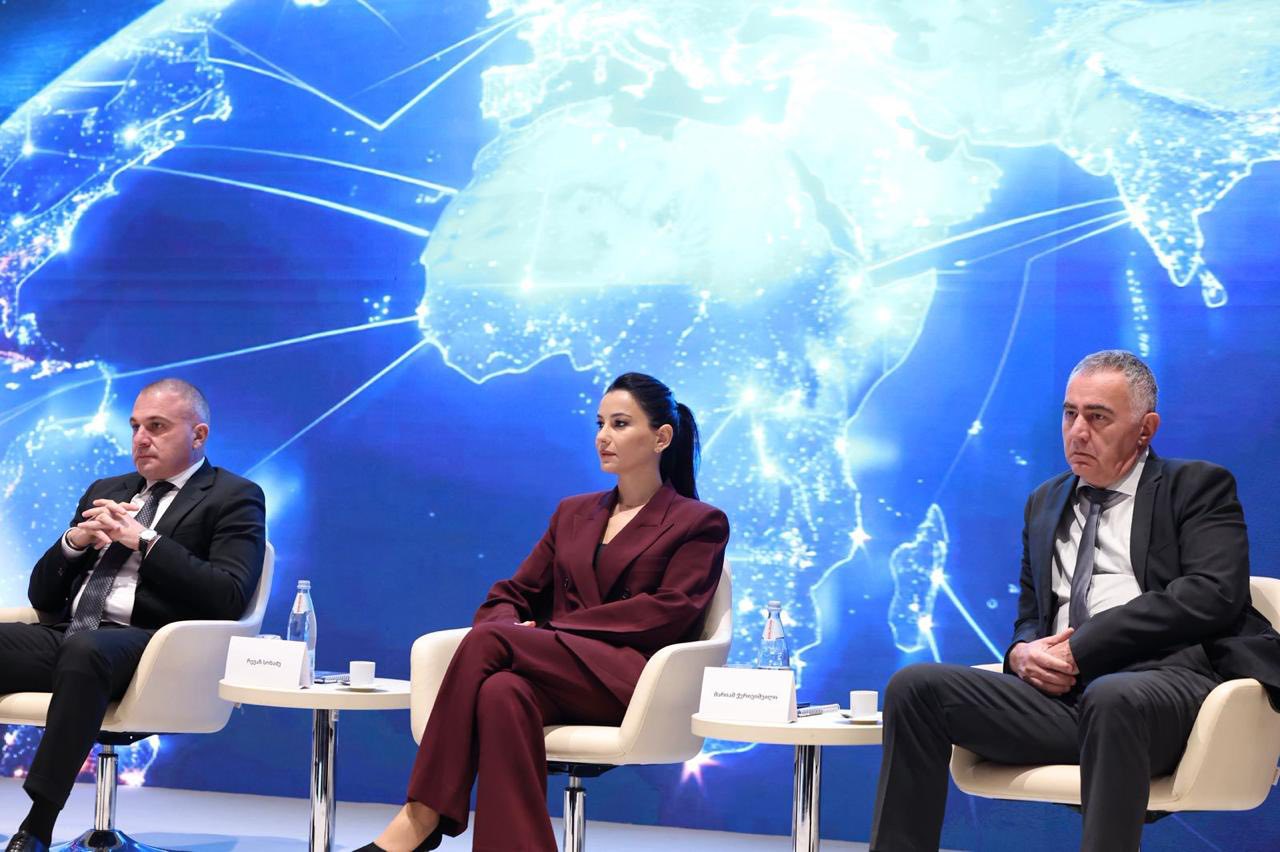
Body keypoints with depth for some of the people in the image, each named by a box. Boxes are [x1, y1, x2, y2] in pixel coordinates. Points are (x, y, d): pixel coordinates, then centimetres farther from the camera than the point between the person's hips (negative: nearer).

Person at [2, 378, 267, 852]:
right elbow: (42, 595, 24)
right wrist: (74, 541, 3)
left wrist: (144, 540, -10)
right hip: (65, 637, 6)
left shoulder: (233, 498, 9)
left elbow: (229, 597, -7)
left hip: (144, 643, -6)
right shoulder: (106, 492, 27)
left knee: (85, 649, -39)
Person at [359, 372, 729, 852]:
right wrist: (510, 629, -7)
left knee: (488, 641, -29)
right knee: (503, 692, -36)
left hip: (629, 682, -4)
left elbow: (668, 613, -5)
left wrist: (550, 630, -10)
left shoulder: (699, 524, 10)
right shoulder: (572, 514, 26)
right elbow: (512, 594, 20)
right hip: (557, 674, 4)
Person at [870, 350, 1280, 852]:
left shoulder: (1197, 487, 9)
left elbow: (1212, 594, -8)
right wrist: (1023, 653, 0)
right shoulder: (1045, 503, 26)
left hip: (1165, 682, -5)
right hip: (1060, 691, 5)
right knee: (914, 688, -16)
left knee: (1112, 697, -41)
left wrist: (1081, 647, -11)